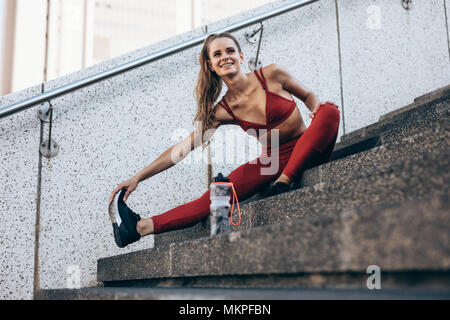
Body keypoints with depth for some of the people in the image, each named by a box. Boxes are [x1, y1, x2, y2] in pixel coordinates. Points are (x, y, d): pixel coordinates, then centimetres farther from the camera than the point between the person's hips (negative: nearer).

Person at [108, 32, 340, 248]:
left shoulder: (272, 75, -7)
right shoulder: (222, 110, -3)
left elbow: (308, 96, 8)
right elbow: (183, 148, -6)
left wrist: (319, 110, -17)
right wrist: (137, 178, -12)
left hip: (308, 150, -1)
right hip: (273, 161, 1)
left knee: (329, 112, -29)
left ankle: (283, 182, -31)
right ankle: (143, 226, -24)